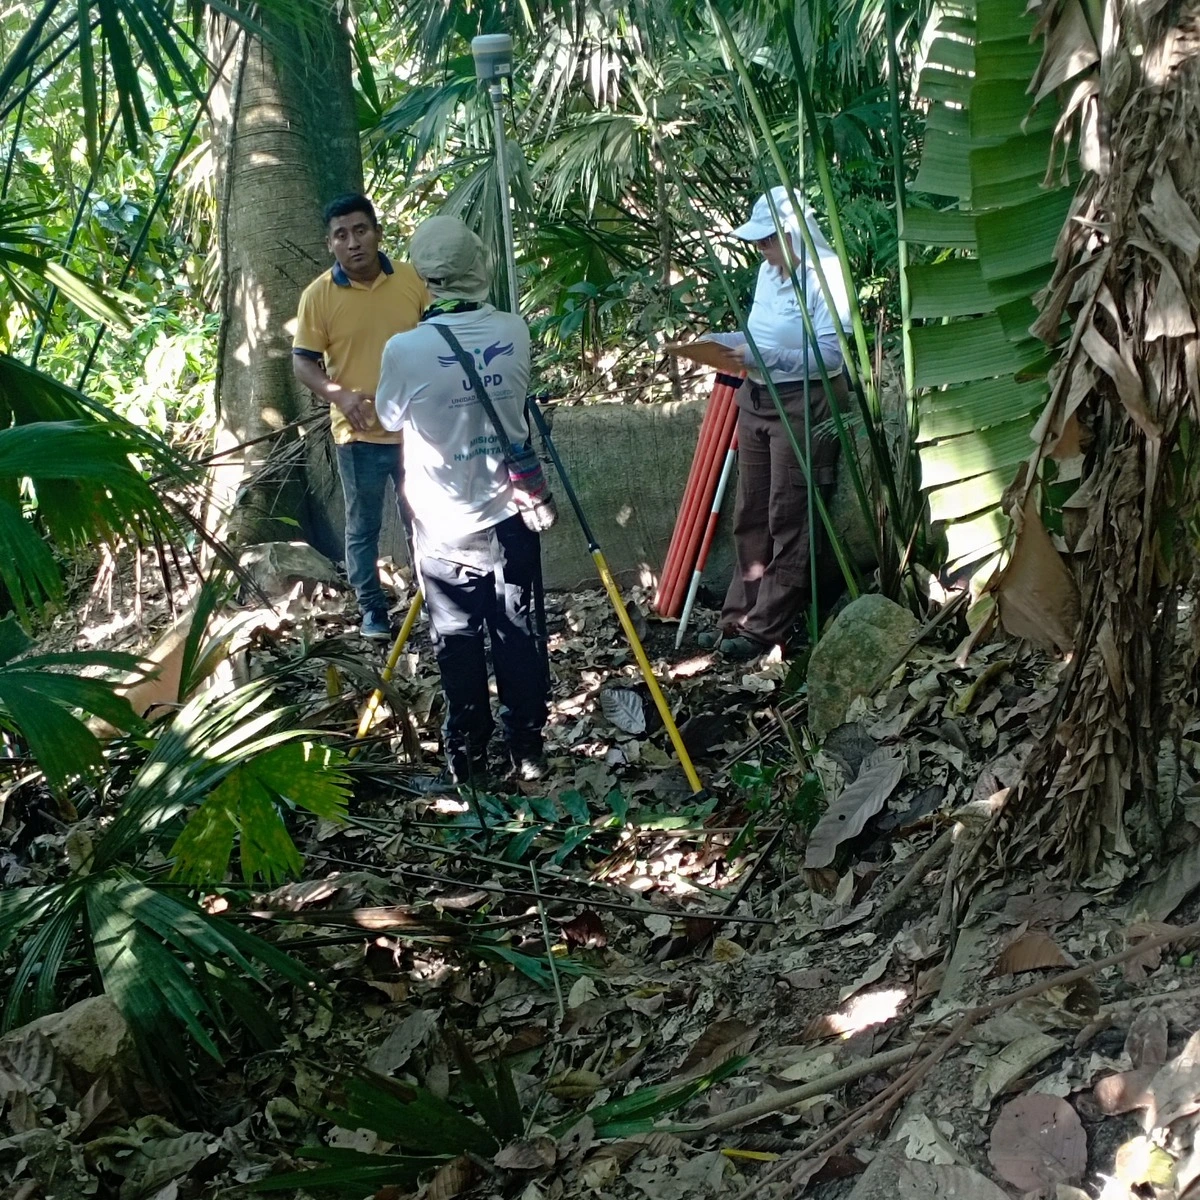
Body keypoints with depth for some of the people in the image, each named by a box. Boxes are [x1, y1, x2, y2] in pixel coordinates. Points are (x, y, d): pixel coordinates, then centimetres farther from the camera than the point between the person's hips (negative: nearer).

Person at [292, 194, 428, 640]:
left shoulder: (412, 279, -2)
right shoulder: (318, 294, -6)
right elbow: (302, 361, -3)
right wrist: (340, 395, -19)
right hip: (358, 433, -1)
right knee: (362, 527, 9)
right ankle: (372, 610, 23)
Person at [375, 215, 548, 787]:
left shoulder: (405, 350, -16)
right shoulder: (514, 332, -7)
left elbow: (390, 417, 3)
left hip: (445, 531, -2)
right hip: (510, 518, 3)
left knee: (459, 647, 9)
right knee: (520, 637, 12)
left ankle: (467, 762, 17)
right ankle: (528, 752, 22)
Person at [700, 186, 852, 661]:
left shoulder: (825, 273, -15)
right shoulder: (770, 269, 8)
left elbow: (830, 354, -21)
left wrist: (764, 358, -26)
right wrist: (721, 342, 2)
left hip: (802, 406, -8)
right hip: (756, 400, 8)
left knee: (788, 520, -2)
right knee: (750, 516, 12)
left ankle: (766, 628, 3)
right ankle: (740, 616, 21)